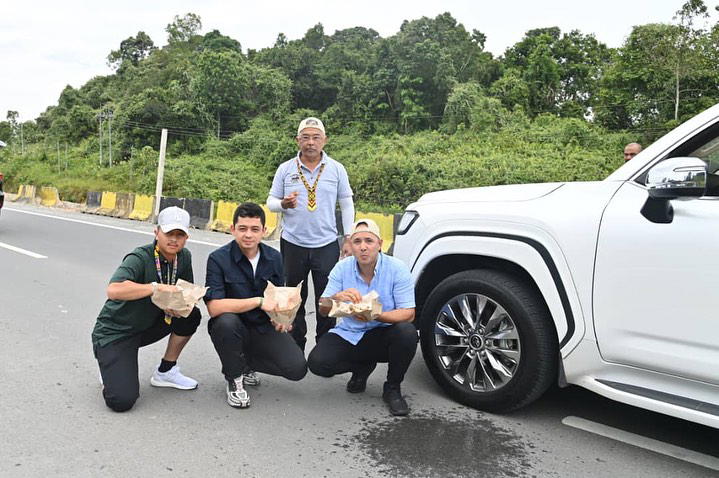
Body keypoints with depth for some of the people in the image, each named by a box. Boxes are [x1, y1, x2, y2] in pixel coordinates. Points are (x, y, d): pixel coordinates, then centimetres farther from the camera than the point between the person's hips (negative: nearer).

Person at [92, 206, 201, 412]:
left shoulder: (184, 257, -3)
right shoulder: (139, 258, -24)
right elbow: (113, 291, -41)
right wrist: (157, 287, -38)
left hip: (147, 325, 7)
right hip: (115, 332, -7)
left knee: (192, 315, -14)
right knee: (122, 401, -22)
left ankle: (165, 371, 6)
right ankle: (112, 370, 14)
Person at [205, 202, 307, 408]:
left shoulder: (274, 258, -1)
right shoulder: (218, 259, -15)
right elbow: (214, 307, -24)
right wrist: (259, 301, -28)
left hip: (264, 328, 4)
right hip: (233, 329, -3)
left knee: (297, 369, -15)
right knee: (226, 321, -38)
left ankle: (244, 362, 15)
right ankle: (234, 379, -8)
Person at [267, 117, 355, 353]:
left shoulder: (336, 169, 4)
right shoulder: (285, 169, 5)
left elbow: (347, 205, 8)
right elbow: (271, 201, 7)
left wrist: (349, 238, 2)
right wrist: (283, 204, -17)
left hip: (327, 245, 0)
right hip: (292, 244, 1)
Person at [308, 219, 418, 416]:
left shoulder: (397, 269, -14)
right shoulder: (342, 268, -5)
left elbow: (408, 313, -18)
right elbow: (323, 308, -6)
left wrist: (376, 316, -37)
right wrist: (337, 297, -31)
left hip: (383, 334, -2)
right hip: (349, 335, 3)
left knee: (407, 332, -34)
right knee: (317, 363, -22)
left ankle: (392, 389, -6)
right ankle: (363, 367, 12)